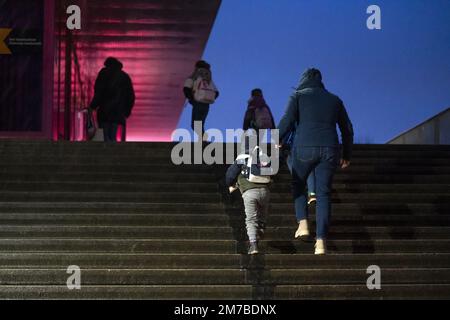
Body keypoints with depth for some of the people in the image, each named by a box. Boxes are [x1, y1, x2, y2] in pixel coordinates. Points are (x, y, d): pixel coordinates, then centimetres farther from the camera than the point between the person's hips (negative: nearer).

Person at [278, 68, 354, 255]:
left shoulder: (298, 96, 7)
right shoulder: (334, 100, 18)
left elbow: (287, 121, -8)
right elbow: (347, 129, 18)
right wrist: (347, 155, 26)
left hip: (304, 148, -2)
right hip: (329, 151, 2)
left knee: (298, 185, 21)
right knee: (323, 193, 3)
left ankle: (303, 223, 3)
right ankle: (321, 241, -5)